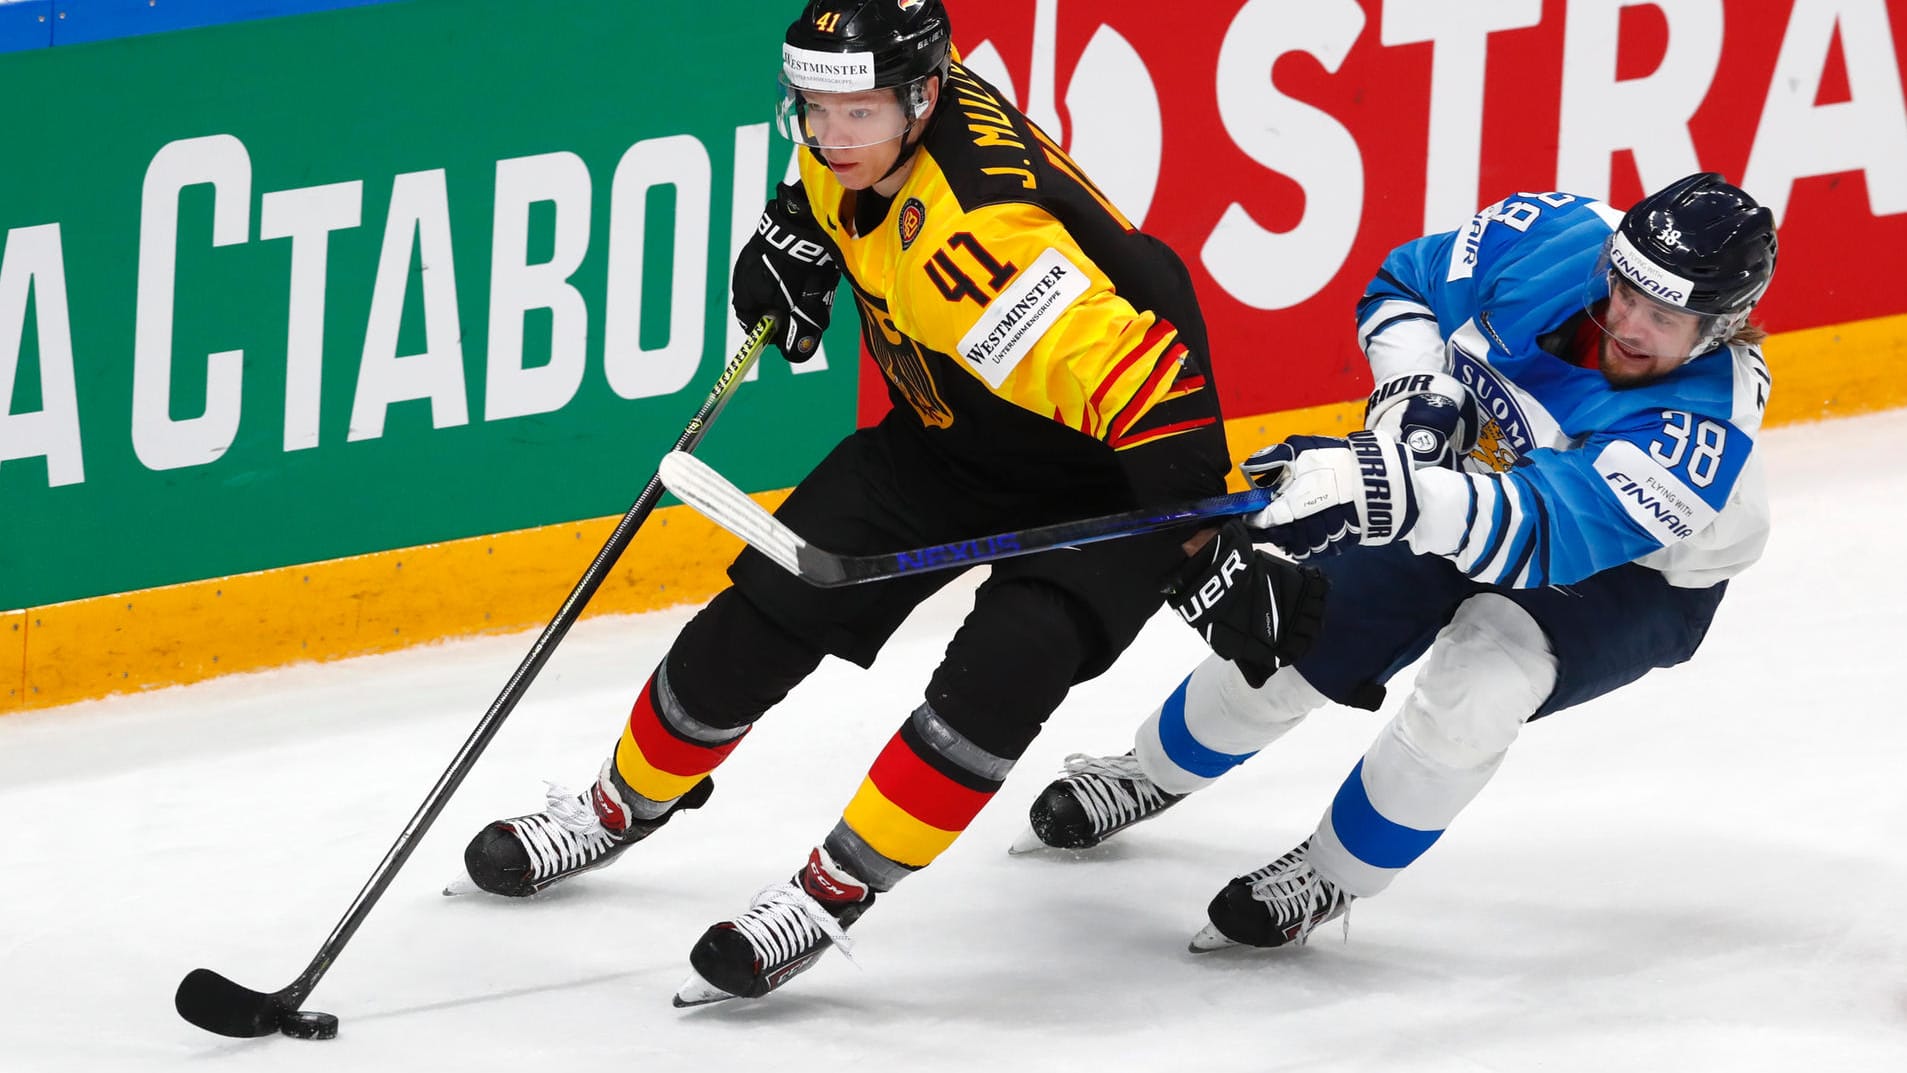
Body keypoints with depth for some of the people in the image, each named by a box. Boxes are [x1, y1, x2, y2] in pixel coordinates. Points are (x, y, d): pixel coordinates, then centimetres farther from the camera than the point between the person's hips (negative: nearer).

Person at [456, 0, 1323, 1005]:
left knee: (1001, 669, -29)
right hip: (948, 432, 8)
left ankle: (835, 887, -18)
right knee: (766, 609, 4)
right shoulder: (870, 135, -13)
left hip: (1099, 476, -8)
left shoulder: (979, 234, -39)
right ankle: (624, 804, 25)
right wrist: (799, 230, 4)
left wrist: (1220, 545, -47)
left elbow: (1143, 378, -43)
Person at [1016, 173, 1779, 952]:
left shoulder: (1705, 428, -40)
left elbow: (1549, 533, -51)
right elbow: (1403, 287, -6)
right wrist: (1415, 391, -25)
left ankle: (1330, 878, -5)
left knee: (1473, 687, -30)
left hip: (1632, 577, -5)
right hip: (1473, 471, 5)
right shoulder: (1553, 240, -26)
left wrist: (1389, 491, -65)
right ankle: (1153, 774, 39)